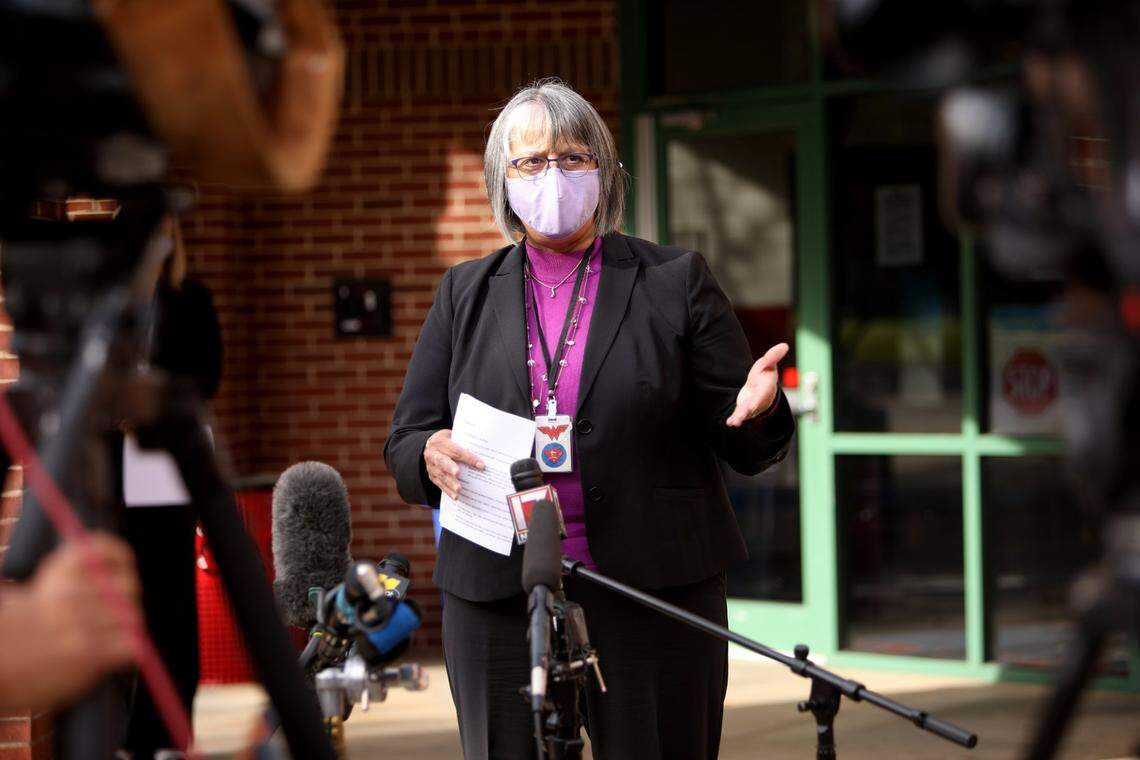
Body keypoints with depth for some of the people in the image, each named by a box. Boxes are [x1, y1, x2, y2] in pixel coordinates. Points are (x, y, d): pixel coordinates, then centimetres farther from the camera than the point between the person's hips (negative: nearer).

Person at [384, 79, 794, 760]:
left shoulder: (676, 282, 7)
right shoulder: (464, 294, 13)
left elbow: (744, 447, 5)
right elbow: (404, 444, 11)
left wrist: (757, 408, -18)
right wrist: (431, 455, -12)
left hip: (656, 595, -1)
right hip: (499, 598, 2)